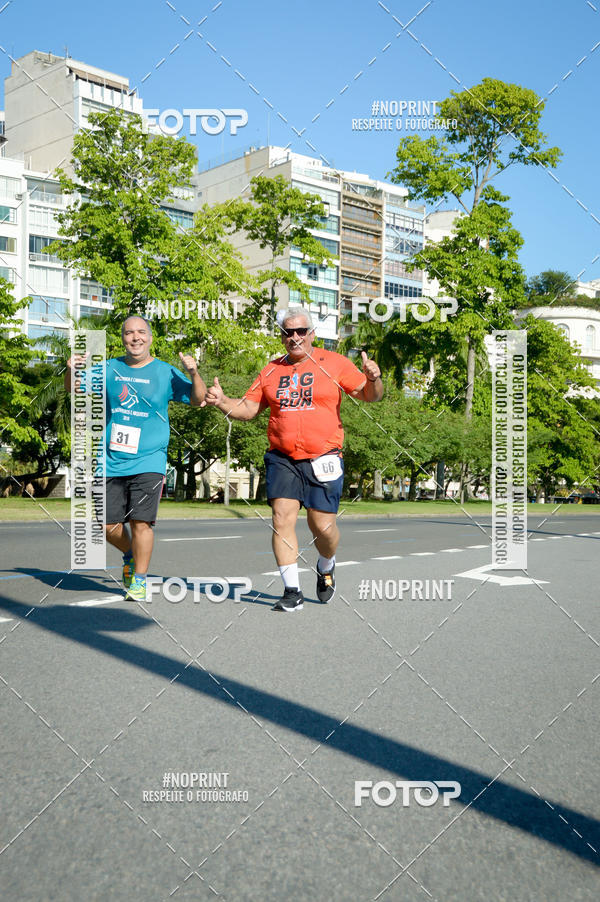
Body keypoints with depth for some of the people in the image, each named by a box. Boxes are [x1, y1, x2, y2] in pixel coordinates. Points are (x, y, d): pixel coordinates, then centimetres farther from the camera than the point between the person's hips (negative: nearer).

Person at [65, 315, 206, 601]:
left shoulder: (165, 373, 3)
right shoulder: (110, 369, 8)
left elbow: (198, 400, 1)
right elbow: (73, 388, 17)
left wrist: (194, 373, -17)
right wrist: (70, 370, -5)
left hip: (148, 462, -3)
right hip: (112, 462, 3)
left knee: (141, 522, -11)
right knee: (108, 525, 5)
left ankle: (139, 580, 6)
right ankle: (130, 555, 36)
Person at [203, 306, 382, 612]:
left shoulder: (334, 363, 3)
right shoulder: (271, 371, 12)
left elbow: (369, 395, 1)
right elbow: (248, 408, 13)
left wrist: (373, 379, -22)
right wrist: (222, 401, -5)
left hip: (323, 459, -2)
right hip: (282, 459, 2)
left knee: (322, 526, -2)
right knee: (282, 519, -9)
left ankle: (326, 569, 32)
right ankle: (292, 591, 0)